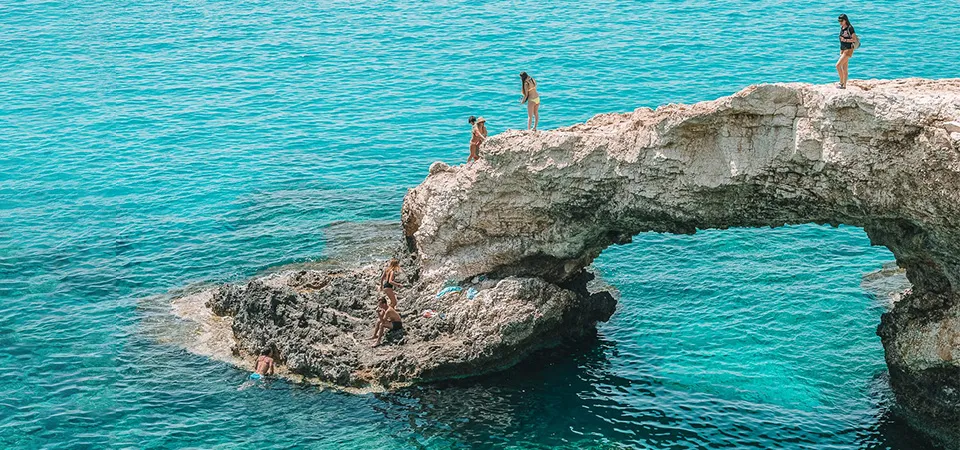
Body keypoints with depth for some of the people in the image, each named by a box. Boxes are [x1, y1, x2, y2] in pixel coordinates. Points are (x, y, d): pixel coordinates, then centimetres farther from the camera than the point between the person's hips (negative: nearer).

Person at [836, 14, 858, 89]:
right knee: (844, 69, 8)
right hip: (842, 49, 8)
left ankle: (841, 82, -8)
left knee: (838, 65, -16)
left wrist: (845, 40, -22)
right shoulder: (842, 28, 12)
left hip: (848, 50, -8)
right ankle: (844, 85, 10)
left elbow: (855, 39, -15)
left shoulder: (850, 28, -12)